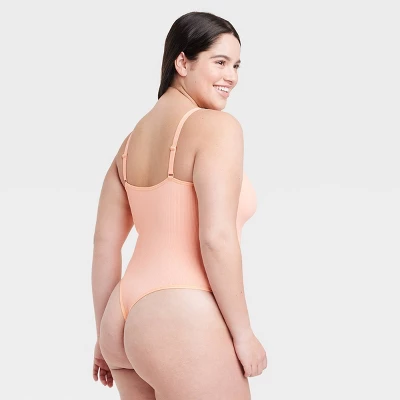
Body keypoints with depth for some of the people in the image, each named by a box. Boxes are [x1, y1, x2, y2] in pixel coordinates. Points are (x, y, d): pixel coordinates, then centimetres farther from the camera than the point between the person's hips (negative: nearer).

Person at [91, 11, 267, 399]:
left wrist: (105, 335, 19)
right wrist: (243, 333, -11)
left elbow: (104, 243, 13)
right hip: (184, 322, -8)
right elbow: (216, 238, -18)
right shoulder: (217, 126, -9)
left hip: (127, 321, 8)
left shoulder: (133, 139, 14)